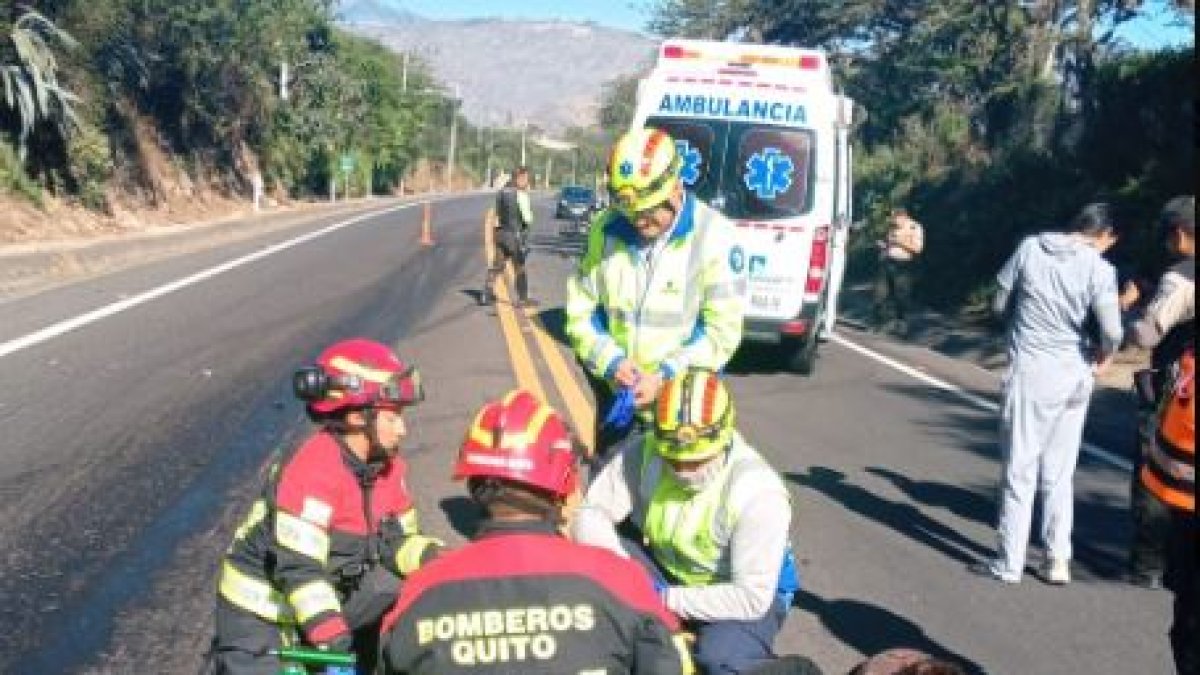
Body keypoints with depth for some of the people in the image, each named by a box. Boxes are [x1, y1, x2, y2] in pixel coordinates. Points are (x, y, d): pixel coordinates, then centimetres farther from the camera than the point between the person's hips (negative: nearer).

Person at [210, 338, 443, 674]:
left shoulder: (385, 465, -6)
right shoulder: (312, 469, -30)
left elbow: (396, 541, 2)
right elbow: (298, 568, -35)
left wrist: (436, 558, -18)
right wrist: (332, 635, -43)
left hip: (321, 599, 8)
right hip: (260, 614, -7)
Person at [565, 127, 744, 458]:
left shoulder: (713, 236, -13)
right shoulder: (606, 229, -2)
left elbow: (723, 329, -14)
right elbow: (580, 311, 2)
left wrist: (666, 375, -21)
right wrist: (612, 361, -15)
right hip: (616, 394, 4)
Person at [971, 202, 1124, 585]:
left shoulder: (1030, 248, -2)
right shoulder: (1099, 269, -8)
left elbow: (1000, 305, 4)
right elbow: (1112, 331, -15)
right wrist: (1103, 359, 5)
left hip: (1030, 370, -1)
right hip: (1075, 377, 1)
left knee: (1020, 471, 5)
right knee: (1060, 474, 14)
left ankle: (1009, 564, 9)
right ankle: (1058, 559, 18)